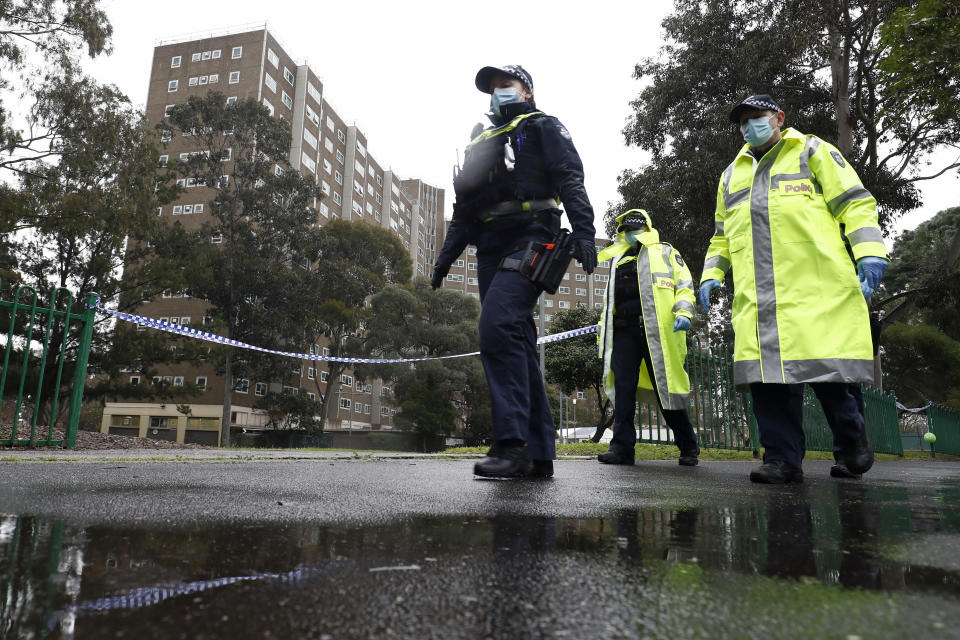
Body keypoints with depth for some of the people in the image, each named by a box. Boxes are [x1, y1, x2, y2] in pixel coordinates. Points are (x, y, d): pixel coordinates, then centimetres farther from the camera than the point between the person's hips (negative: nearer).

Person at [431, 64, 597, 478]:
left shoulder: (542, 127, 13)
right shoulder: (481, 143, 32)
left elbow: (570, 178, -3)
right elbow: (463, 209, 29)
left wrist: (582, 229, -19)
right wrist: (447, 256, 17)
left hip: (528, 239, -7)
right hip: (489, 249, 7)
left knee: (498, 324, -26)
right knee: (517, 344, -1)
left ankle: (513, 443, -26)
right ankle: (538, 454, 0)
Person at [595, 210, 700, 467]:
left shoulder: (665, 252, 17)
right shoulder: (618, 260, 28)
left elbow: (684, 284, 7)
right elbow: (610, 299, 28)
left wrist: (683, 311, -11)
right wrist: (602, 329, 17)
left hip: (657, 330, -4)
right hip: (623, 331, 4)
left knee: (666, 387, -3)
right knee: (623, 387, -5)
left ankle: (688, 447, 12)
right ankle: (622, 447, -1)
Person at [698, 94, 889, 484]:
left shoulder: (811, 151, 16)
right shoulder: (731, 175, 28)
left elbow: (854, 203, 6)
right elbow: (722, 236, 29)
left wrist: (870, 251, -9)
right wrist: (711, 274, 14)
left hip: (816, 286, -3)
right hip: (757, 295, 4)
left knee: (828, 366, -7)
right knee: (767, 372, -5)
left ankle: (852, 443, 16)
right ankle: (782, 458, 1)